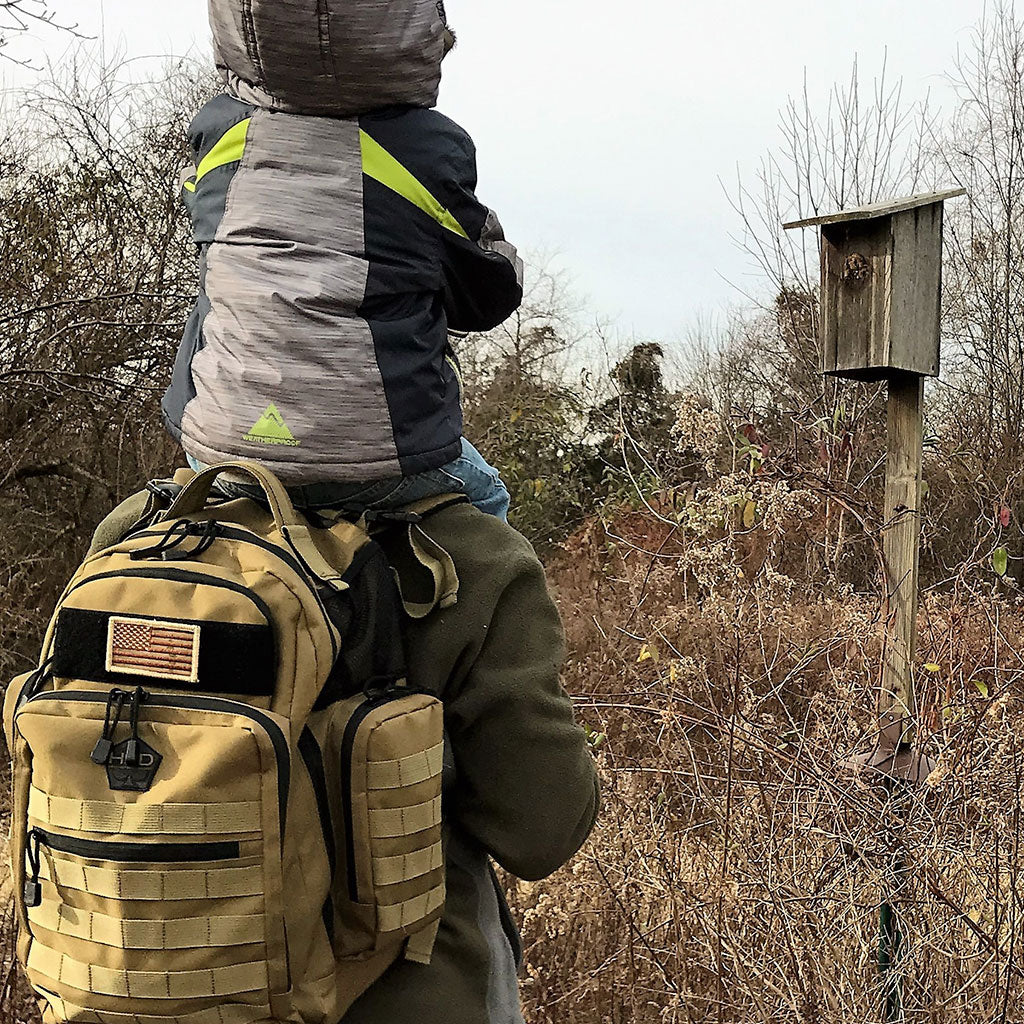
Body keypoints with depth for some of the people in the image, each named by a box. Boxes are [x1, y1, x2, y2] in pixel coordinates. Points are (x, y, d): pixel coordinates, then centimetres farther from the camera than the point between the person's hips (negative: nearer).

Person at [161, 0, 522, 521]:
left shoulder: (216, 128, 1)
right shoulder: (432, 150, -9)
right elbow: (489, 299, 6)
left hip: (218, 445, 3)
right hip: (387, 465, -3)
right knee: (483, 497, 30)